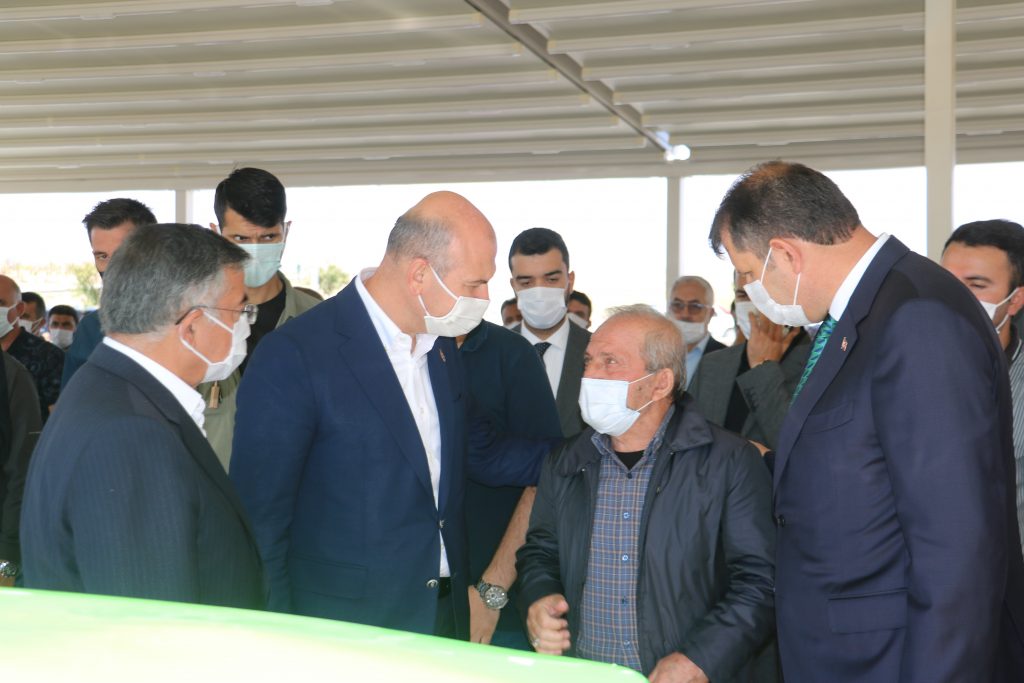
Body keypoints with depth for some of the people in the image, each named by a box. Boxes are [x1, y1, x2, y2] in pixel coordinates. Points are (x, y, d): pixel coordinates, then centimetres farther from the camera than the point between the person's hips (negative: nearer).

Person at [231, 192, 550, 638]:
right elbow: (261, 523, -14)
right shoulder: (291, 356, -17)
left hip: (446, 618, 7)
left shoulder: (442, 346, 6)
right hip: (340, 633, -6)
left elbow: (480, 455, 18)